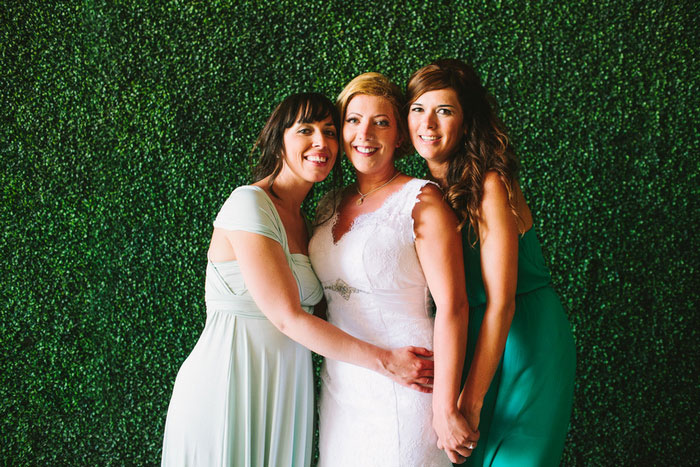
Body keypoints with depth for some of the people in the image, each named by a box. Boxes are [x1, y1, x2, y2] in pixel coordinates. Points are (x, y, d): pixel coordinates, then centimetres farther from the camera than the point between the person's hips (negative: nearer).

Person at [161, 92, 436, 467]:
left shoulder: (303, 220, 12)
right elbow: (287, 316, -18)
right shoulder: (250, 204, -14)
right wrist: (384, 361, -15)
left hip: (285, 391, 7)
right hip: (228, 389, -7)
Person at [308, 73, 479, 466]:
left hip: (403, 389, -6)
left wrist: (446, 408, -19)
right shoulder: (330, 206, 9)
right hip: (340, 387, 6)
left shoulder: (421, 200, -10)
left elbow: (452, 306, -16)